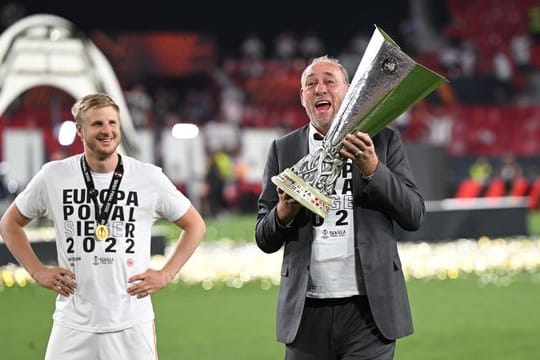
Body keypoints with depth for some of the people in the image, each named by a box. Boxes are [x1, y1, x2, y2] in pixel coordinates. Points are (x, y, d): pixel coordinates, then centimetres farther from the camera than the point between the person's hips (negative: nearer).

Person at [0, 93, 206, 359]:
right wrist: (38, 271, 4)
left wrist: (165, 274, 1)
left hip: (131, 324, 0)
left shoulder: (149, 177, -1)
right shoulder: (53, 176, 1)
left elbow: (195, 225, 11)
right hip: (73, 324, 1)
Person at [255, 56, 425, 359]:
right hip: (307, 313, 2)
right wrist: (283, 213, -12)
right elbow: (265, 240, 10)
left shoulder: (383, 140, 6)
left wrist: (372, 168, -15)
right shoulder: (283, 149, 9)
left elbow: (415, 215, -1)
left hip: (368, 310, -2)